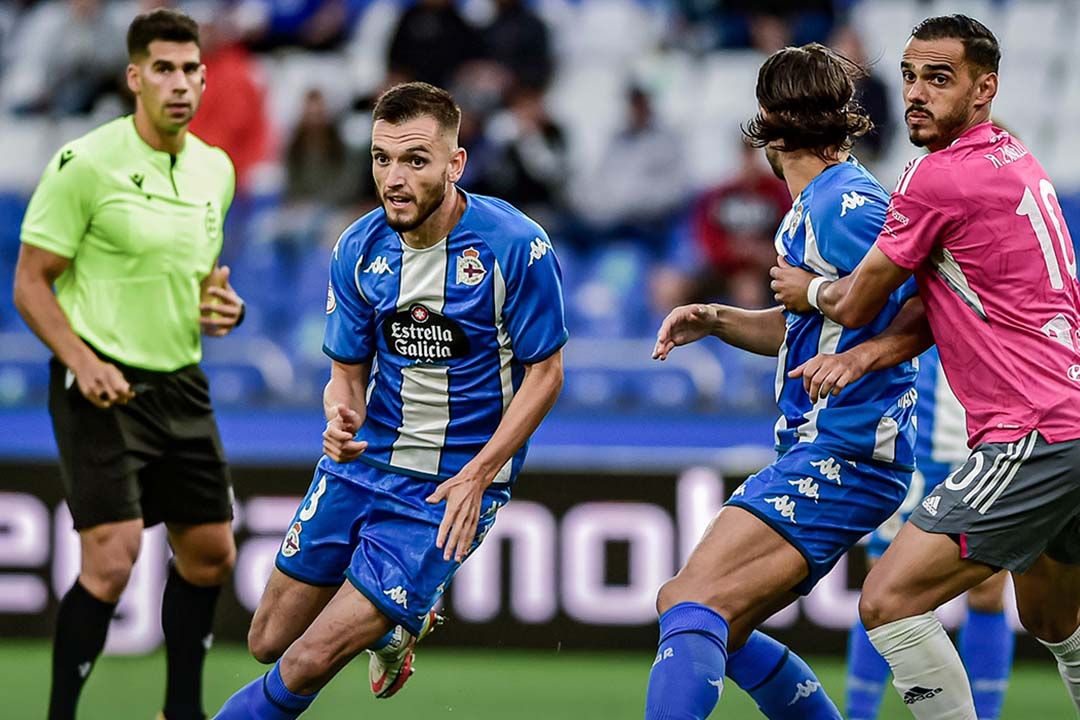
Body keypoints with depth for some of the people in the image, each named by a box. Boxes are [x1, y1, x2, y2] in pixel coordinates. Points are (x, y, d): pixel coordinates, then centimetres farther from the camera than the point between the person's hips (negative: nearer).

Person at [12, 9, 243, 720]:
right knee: (112, 560, -17)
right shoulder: (85, 163, -12)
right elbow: (31, 282, -9)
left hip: (183, 386, 7)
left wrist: (222, 306, 1)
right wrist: (83, 363, -21)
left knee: (210, 556, 12)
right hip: (104, 386, -7)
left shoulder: (216, 170, 9)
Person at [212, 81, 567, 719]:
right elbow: (348, 373, 5)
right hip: (362, 465, 5)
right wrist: (341, 421, -20)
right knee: (270, 643, 14)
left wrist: (476, 478, -16)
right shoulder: (358, 251, -4)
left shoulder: (517, 247, -18)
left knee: (309, 664, -13)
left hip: (450, 491, -5)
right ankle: (395, 626, 42)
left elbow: (546, 372, -9)